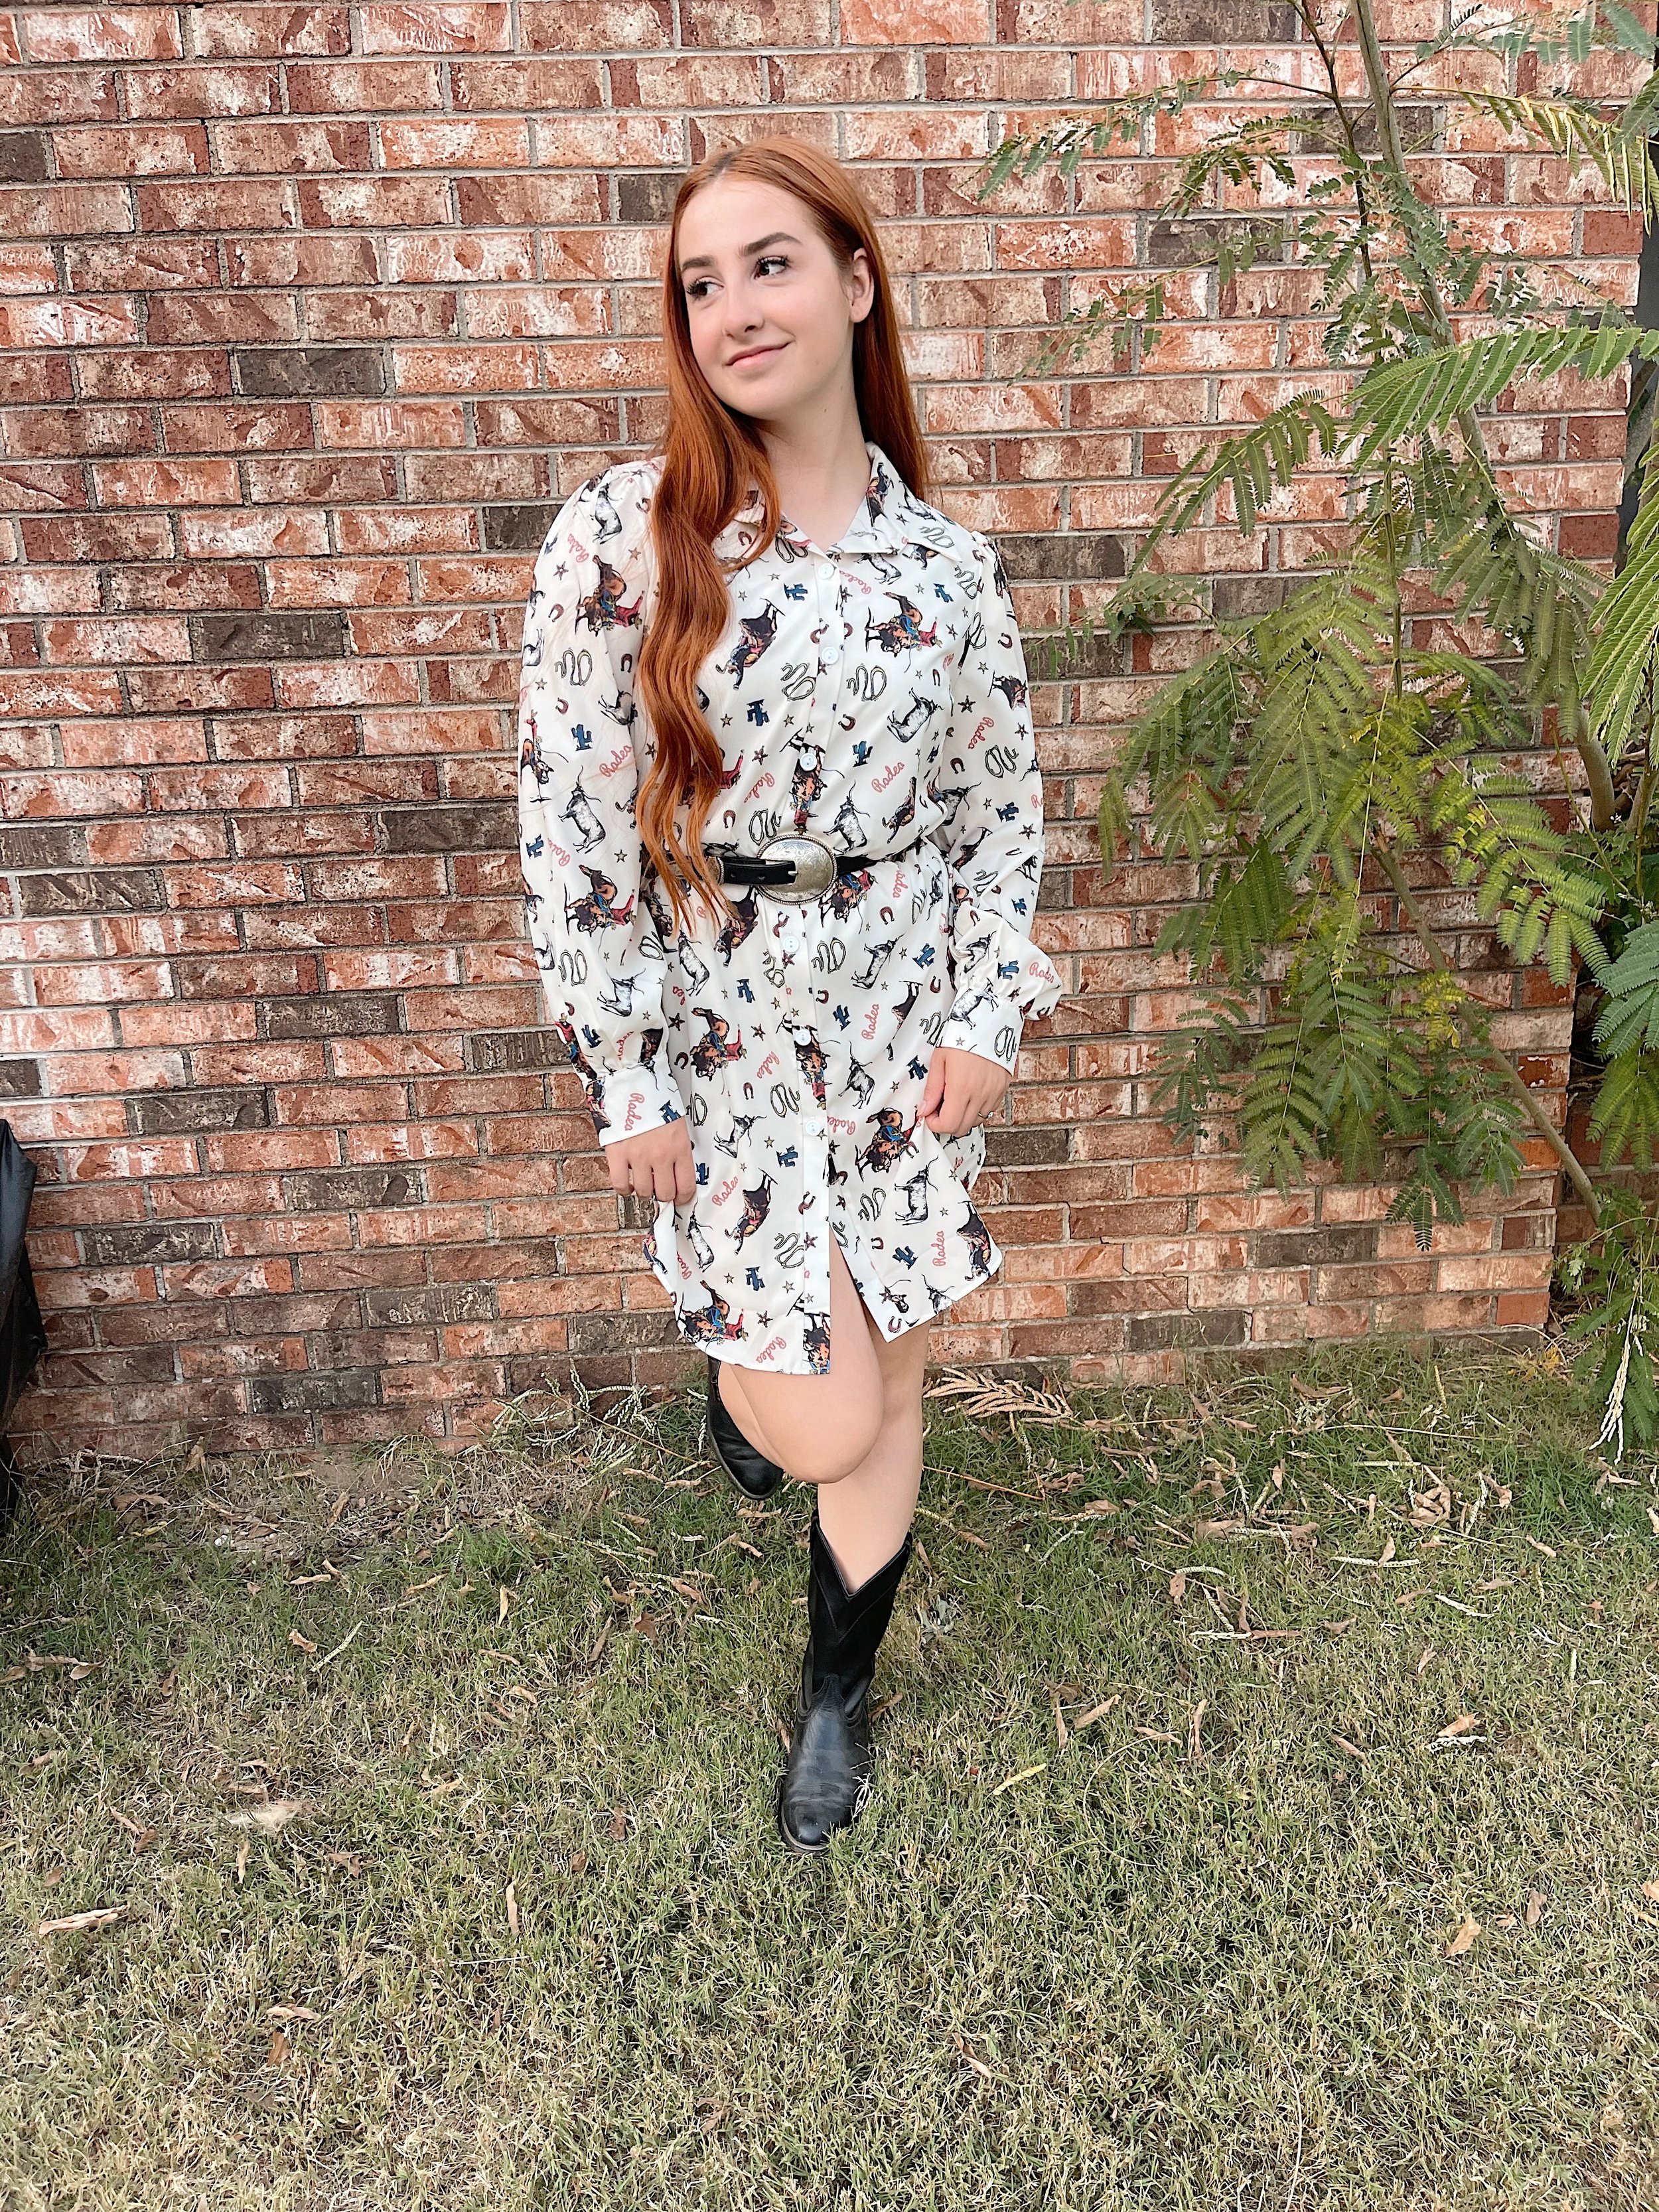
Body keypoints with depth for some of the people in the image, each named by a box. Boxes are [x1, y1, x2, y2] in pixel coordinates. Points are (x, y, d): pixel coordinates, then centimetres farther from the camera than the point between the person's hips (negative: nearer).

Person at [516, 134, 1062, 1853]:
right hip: (720, 1020, -3)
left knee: (890, 1385, 11)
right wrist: (624, 1076, -10)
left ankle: (838, 1684, 37)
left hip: (905, 1020, 3)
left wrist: (987, 1013, -3)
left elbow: (1003, 803, 7)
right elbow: (571, 818, -10)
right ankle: (733, 1369, 40)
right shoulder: (622, 533, -10)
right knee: (829, 1422, 0)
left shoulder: (947, 564, 0)